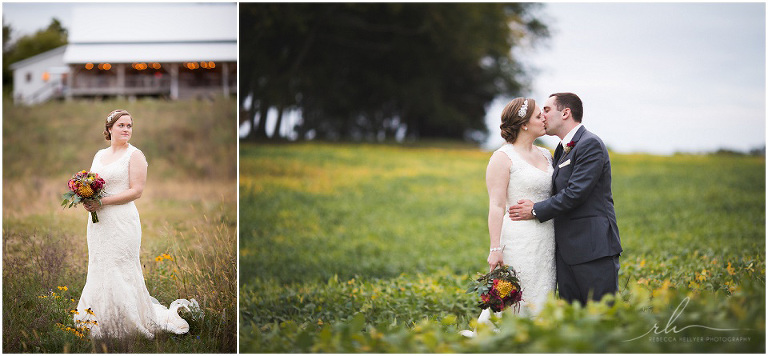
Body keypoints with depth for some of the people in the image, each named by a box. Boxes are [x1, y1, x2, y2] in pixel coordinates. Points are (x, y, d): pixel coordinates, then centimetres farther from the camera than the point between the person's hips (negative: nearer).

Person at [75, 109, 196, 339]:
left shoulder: (134, 155, -5)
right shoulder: (99, 155, 15)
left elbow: (136, 191, -12)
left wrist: (102, 202, -17)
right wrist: (87, 199, -2)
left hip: (122, 221, -7)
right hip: (98, 222, 7)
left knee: (120, 272, -7)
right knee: (99, 270, 9)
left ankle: (128, 322, 2)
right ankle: (103, 323, 18)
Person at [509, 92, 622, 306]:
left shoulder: (590, 144, -10)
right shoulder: (562, 150, 20)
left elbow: (576, 193, -17)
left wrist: (536, 211, -10)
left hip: (594, 248, -9)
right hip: (567, 251, 9)